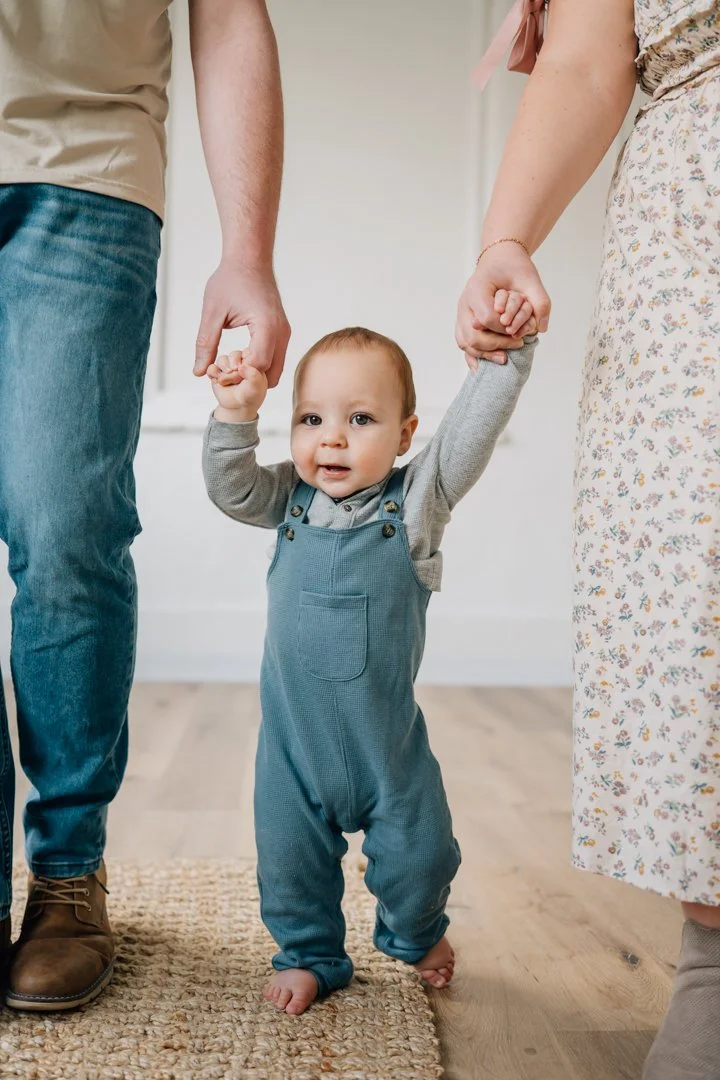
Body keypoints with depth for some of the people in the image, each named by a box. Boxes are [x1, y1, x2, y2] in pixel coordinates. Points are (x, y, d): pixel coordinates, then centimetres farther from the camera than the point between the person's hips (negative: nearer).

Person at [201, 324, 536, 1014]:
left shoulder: (416, 499, -10)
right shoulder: (291, 498, -2)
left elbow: (476, 425, -18)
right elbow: (230, 489, -11)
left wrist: (507, 349, -29)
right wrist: (235, 413, -22)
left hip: (387, 739, -1)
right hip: (294, 741, 2)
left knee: (418, 854, 12)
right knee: (291, 862, 11)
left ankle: (415, 933, 44)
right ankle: (310, 954, 37)